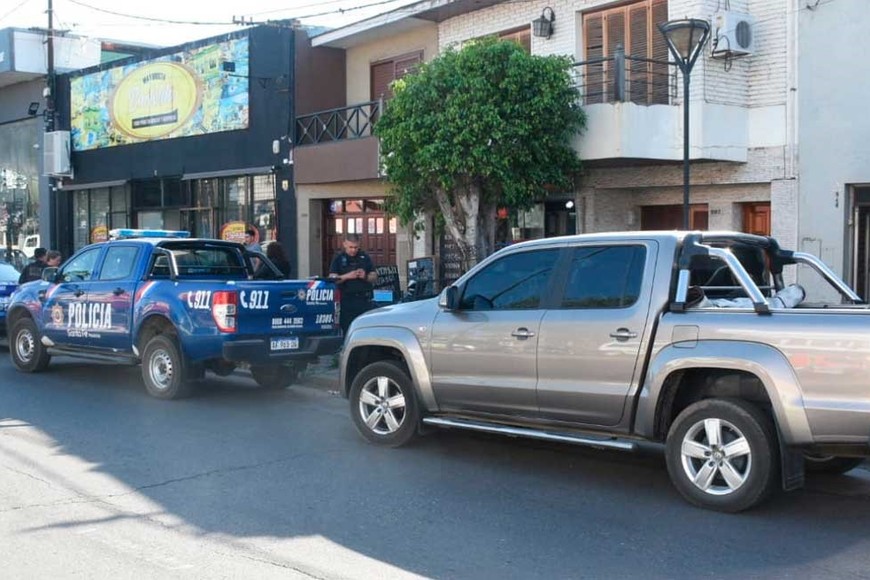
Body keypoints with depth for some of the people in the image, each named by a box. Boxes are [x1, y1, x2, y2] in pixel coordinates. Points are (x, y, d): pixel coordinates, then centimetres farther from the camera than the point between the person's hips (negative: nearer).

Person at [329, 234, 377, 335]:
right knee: (347, 329, -1)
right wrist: (347, 276, -18)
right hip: (346, 299, -1)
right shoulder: (339, 259, 6)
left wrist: (365, 277, -9)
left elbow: (374, 277, 12)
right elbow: (332, 279, -3)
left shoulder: (365, 257, 11)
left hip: (364, 299, 2)